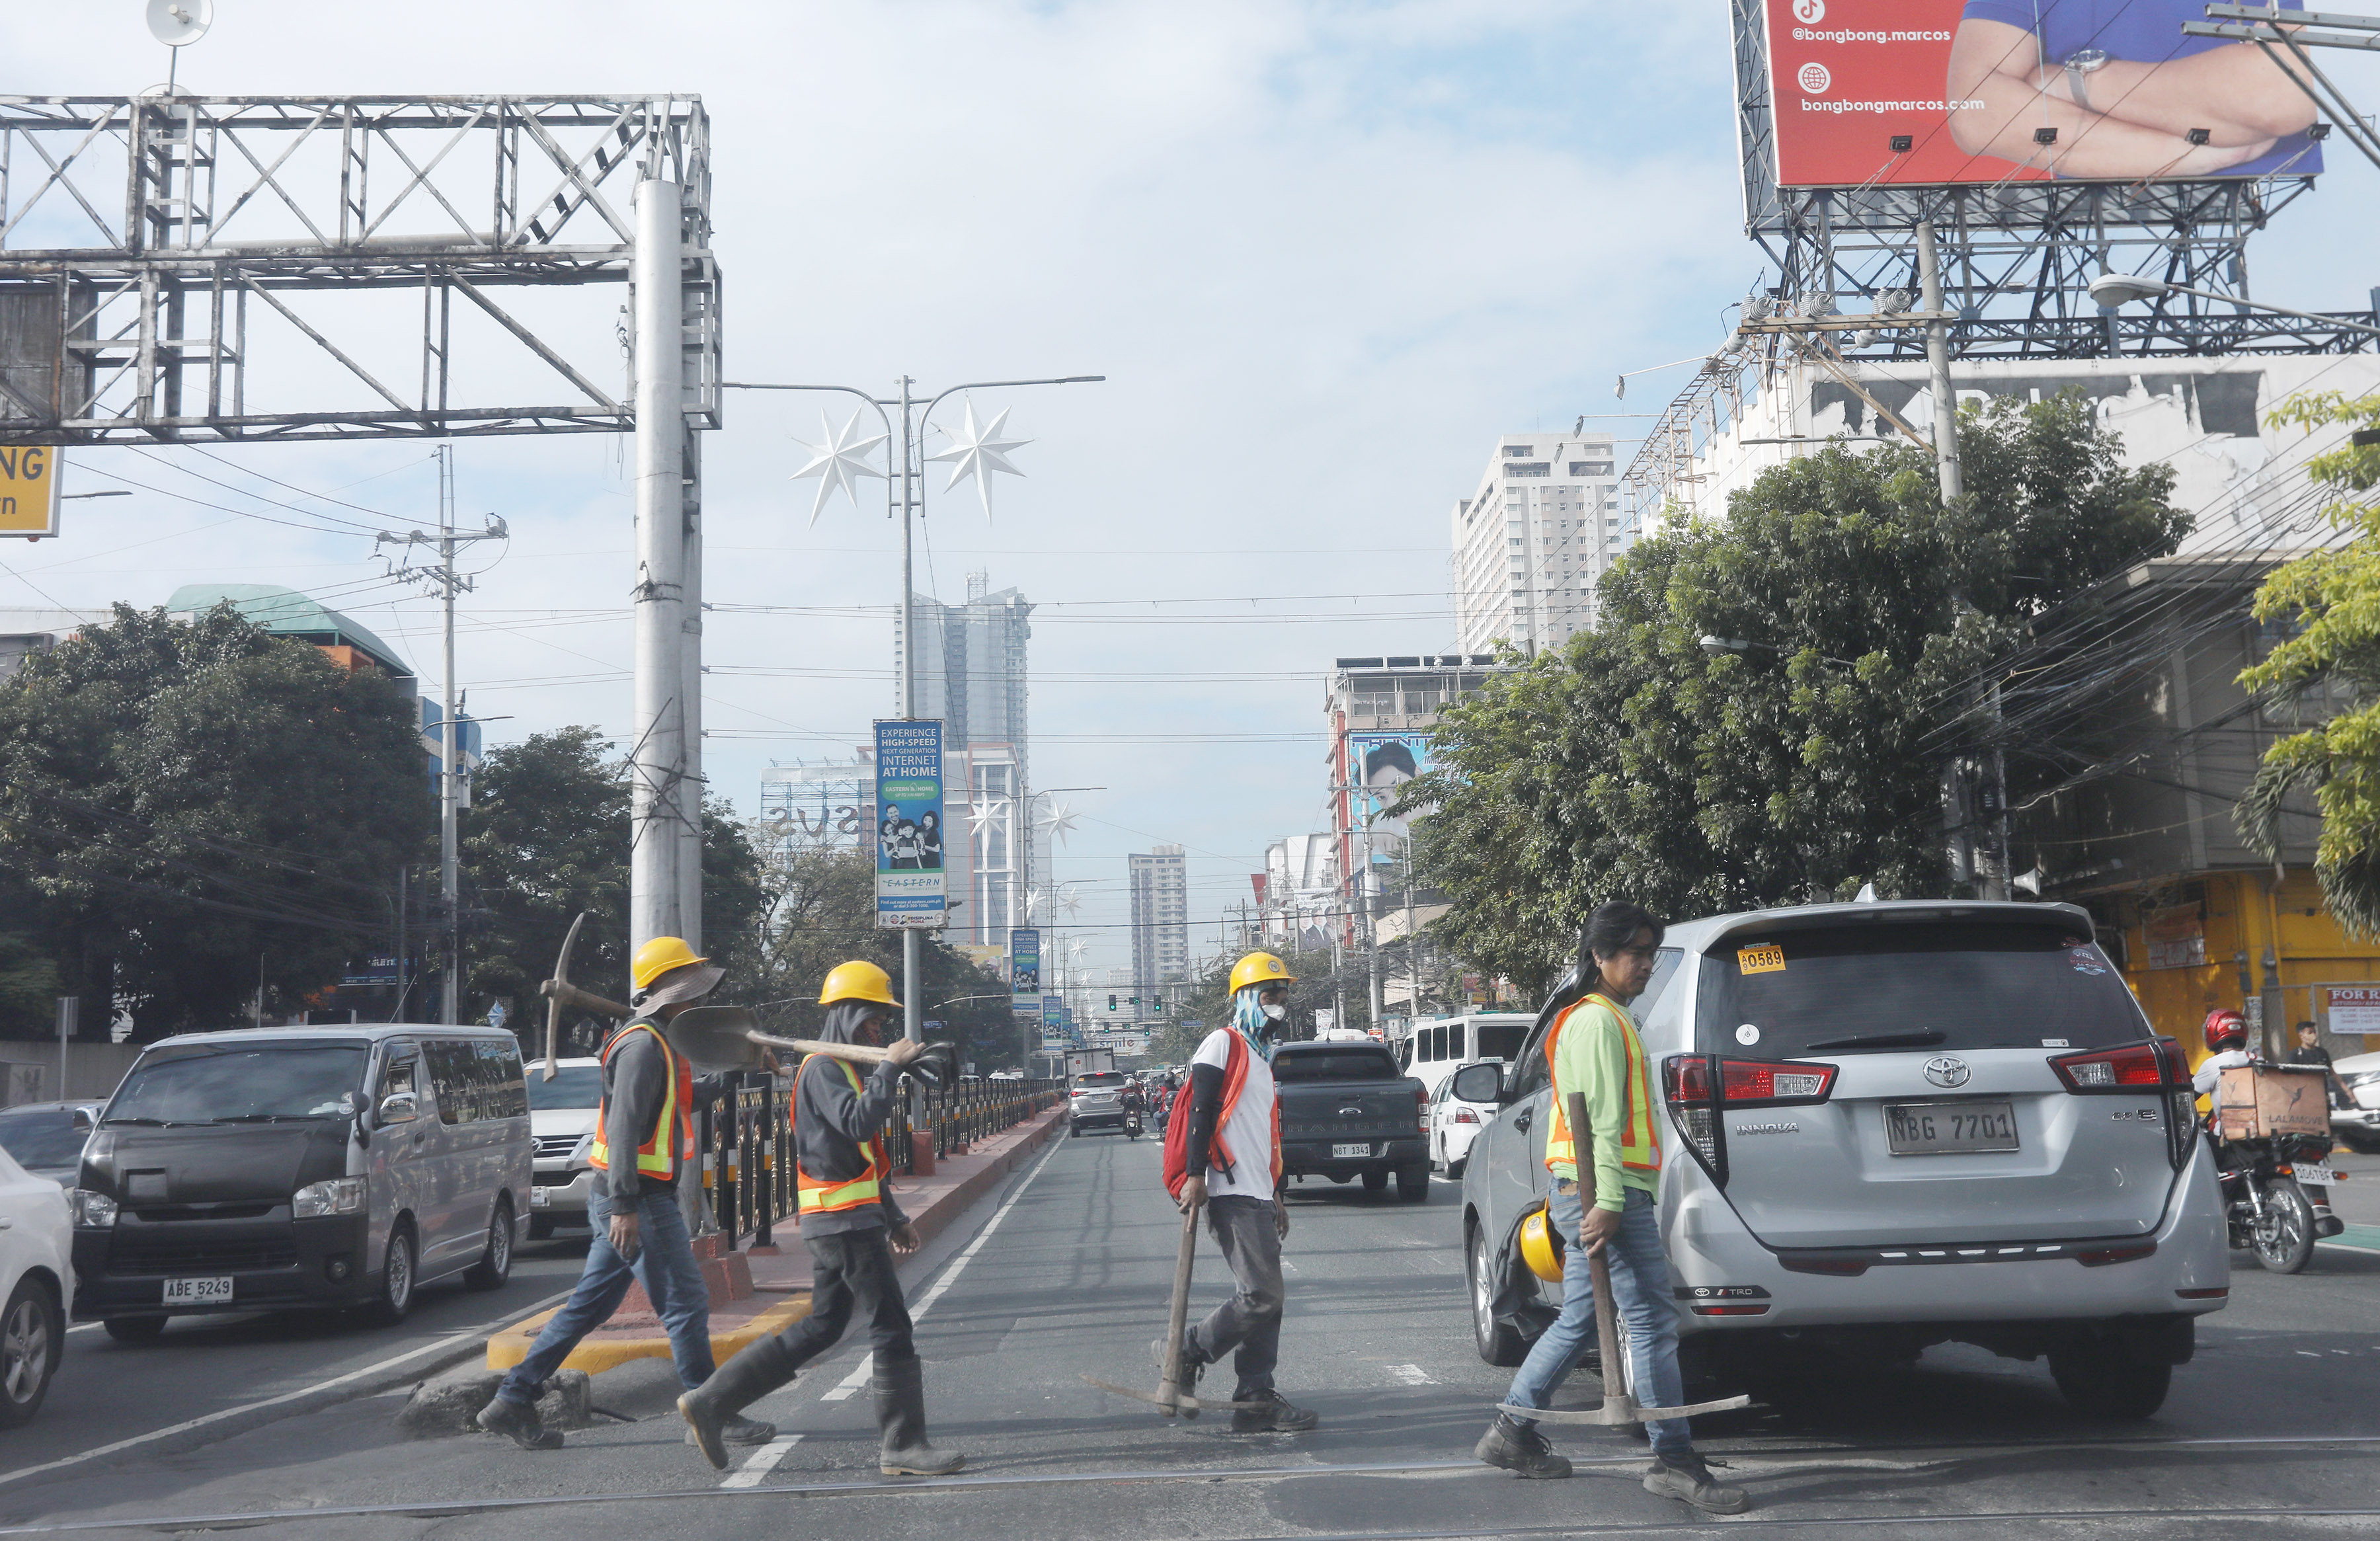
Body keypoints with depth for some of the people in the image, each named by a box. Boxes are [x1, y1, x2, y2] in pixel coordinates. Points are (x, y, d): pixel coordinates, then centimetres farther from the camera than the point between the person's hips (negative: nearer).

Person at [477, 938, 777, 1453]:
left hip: (625, 1200, 10)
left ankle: (513, 1400, 15)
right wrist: (625, 1206, -27)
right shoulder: (643, 1044, -15)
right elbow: (624, 1125, -22)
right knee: (687, 1304, -4)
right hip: (637, 1200, -10)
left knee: (589, 1305, 12)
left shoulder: (659, 1043, 18)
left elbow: (675, 1103, 35)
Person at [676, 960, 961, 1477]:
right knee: (893, 1329, -6)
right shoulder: (822, 1068, -10)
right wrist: (891, 1068, -21)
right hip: (844, 1221, -10)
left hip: (842, 1220, 10)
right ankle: (902, 1445, 0)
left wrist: (894, 1218, 27)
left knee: (819, 1329, 13)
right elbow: (859, 1123, -29)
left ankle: (710, 1402, 14)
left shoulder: (846, 1068, 22)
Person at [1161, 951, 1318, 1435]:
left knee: (1267, 1302, 6)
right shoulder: (1224, 1045, -5)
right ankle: (1184, 1350, 1)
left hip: (1257, 1198, 10)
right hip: (1231, 1195, -10)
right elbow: (1201, 1111, -13)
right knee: (1260, 1296, -14)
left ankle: (1255, 1400, 8)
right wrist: (1195, 1176, -20)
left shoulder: (1261, 1059, 24)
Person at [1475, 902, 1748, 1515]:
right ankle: (1676, 1460, -5)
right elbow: (1598, 1119, -20)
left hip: (1592, 1195, 10)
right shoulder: (1598, 1021, -11)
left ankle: (1511, 1432, 20)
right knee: (1653, 1324, -8)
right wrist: (1607, 1201, -25)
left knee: (1578, 1322, 14)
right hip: (1609, 1192, -10)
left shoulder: (1607, 1020, 23)